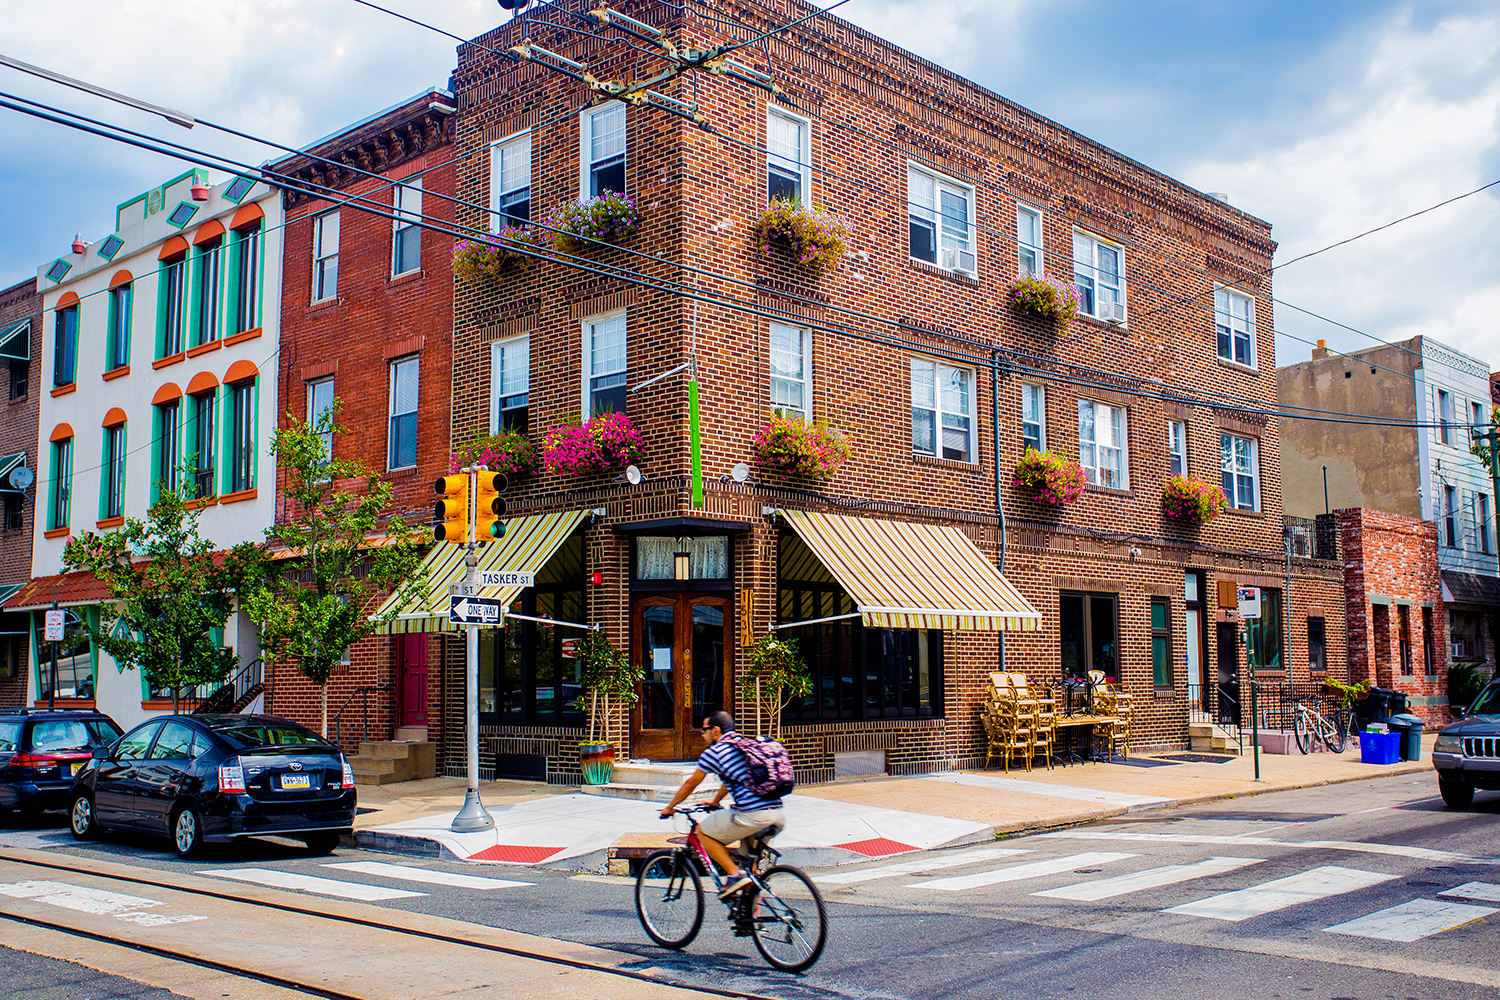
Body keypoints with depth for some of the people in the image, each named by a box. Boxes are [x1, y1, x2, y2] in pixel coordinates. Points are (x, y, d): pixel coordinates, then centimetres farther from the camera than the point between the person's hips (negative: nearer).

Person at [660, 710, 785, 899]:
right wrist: (715, 801, 55)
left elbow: (690, 784, 13)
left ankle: (735, 875, 2)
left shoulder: (713, 752, 2)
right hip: (778, 815, 8)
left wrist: (670, 807, 29)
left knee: (704, 831, 13)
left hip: (752, 816, -8)